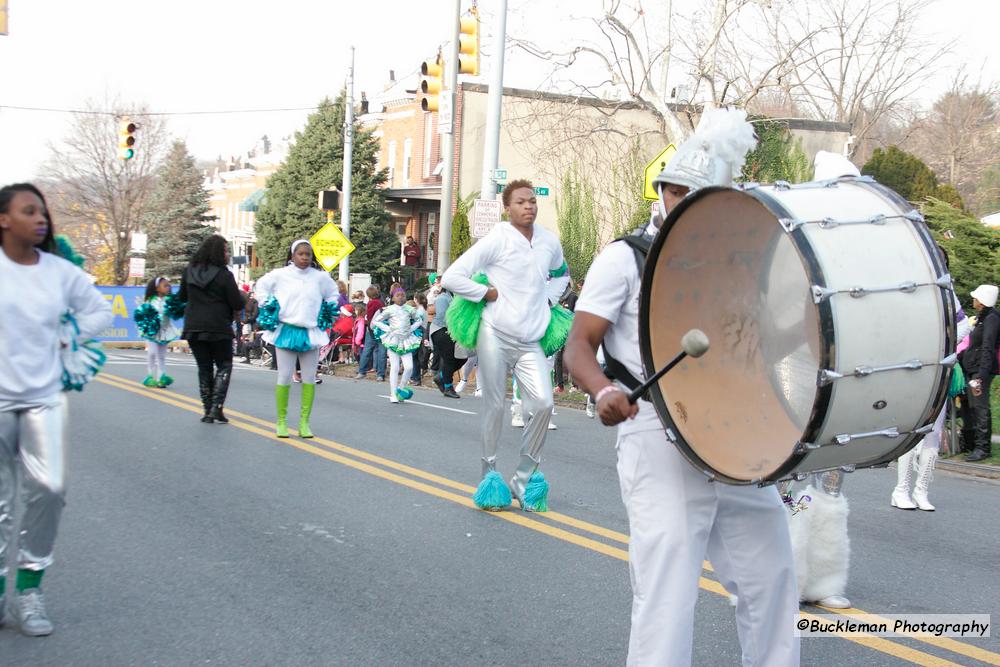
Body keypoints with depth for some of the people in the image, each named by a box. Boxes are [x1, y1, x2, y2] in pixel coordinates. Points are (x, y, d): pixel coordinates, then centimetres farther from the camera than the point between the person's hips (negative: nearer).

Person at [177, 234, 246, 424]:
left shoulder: (189, 271, 4)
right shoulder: (224, 275, -11)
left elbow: (181, 297, 16)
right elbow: (237, 304, -10)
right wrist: (241, 296, 10)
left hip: (193, 328, 4)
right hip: (218, 329, -4)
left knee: (204, 368, 12)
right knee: (224, 366, 8)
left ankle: (207, 410, 9)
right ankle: (216, 407, -6)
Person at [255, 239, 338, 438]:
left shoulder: (320, 277, 1)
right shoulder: (280, 275, -4)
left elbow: (333, 293, 20)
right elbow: (262, 286, 12)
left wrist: (328, 311, 11)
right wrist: (267, 306, 6)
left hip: (311, 333, 2)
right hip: (286, 331, -2)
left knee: (309, 379, 3)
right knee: (284, 377, 1)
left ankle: (304, 422, 10)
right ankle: (281, 422, 7)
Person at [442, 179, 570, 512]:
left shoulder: (550, 242, 7)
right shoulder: (496, 240, -7)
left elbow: (561, 275, 30)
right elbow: (452, 277, -11)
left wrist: (547, 300, 13)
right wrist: (489, 293, -10)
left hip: (531, 341, 4)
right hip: (496, 335, -3)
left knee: (543, 404, -11)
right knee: (494, 407, 3)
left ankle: (523, 477, 4)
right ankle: (489, 473, 21)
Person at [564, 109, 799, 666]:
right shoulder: (626, 258, 0)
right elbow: (579, 346, -7)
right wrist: (604, 391, -28)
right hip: (661, 440, -5)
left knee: (771, 574, 11)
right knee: (667, 587, -10)